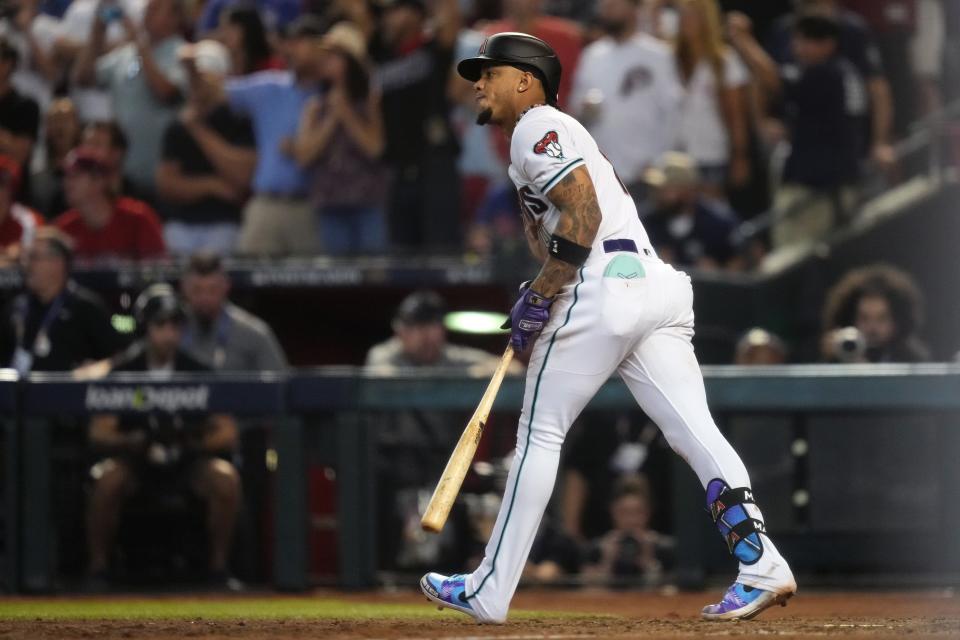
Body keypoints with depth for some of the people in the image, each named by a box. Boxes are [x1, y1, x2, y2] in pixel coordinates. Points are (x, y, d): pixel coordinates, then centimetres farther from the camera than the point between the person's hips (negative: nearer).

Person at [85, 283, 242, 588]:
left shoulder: (198, 372, -2)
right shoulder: (122, 372, -4)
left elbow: (227, 436, -6)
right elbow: (99, 435, -11)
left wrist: (191, 443, -26)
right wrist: (135, 442, -31)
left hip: (189, 460, 1)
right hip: (134, 460, -1)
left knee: (226, 478, -29)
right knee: (108, 479, -34)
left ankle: (219, 568, -14)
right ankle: (98, 570, -19)